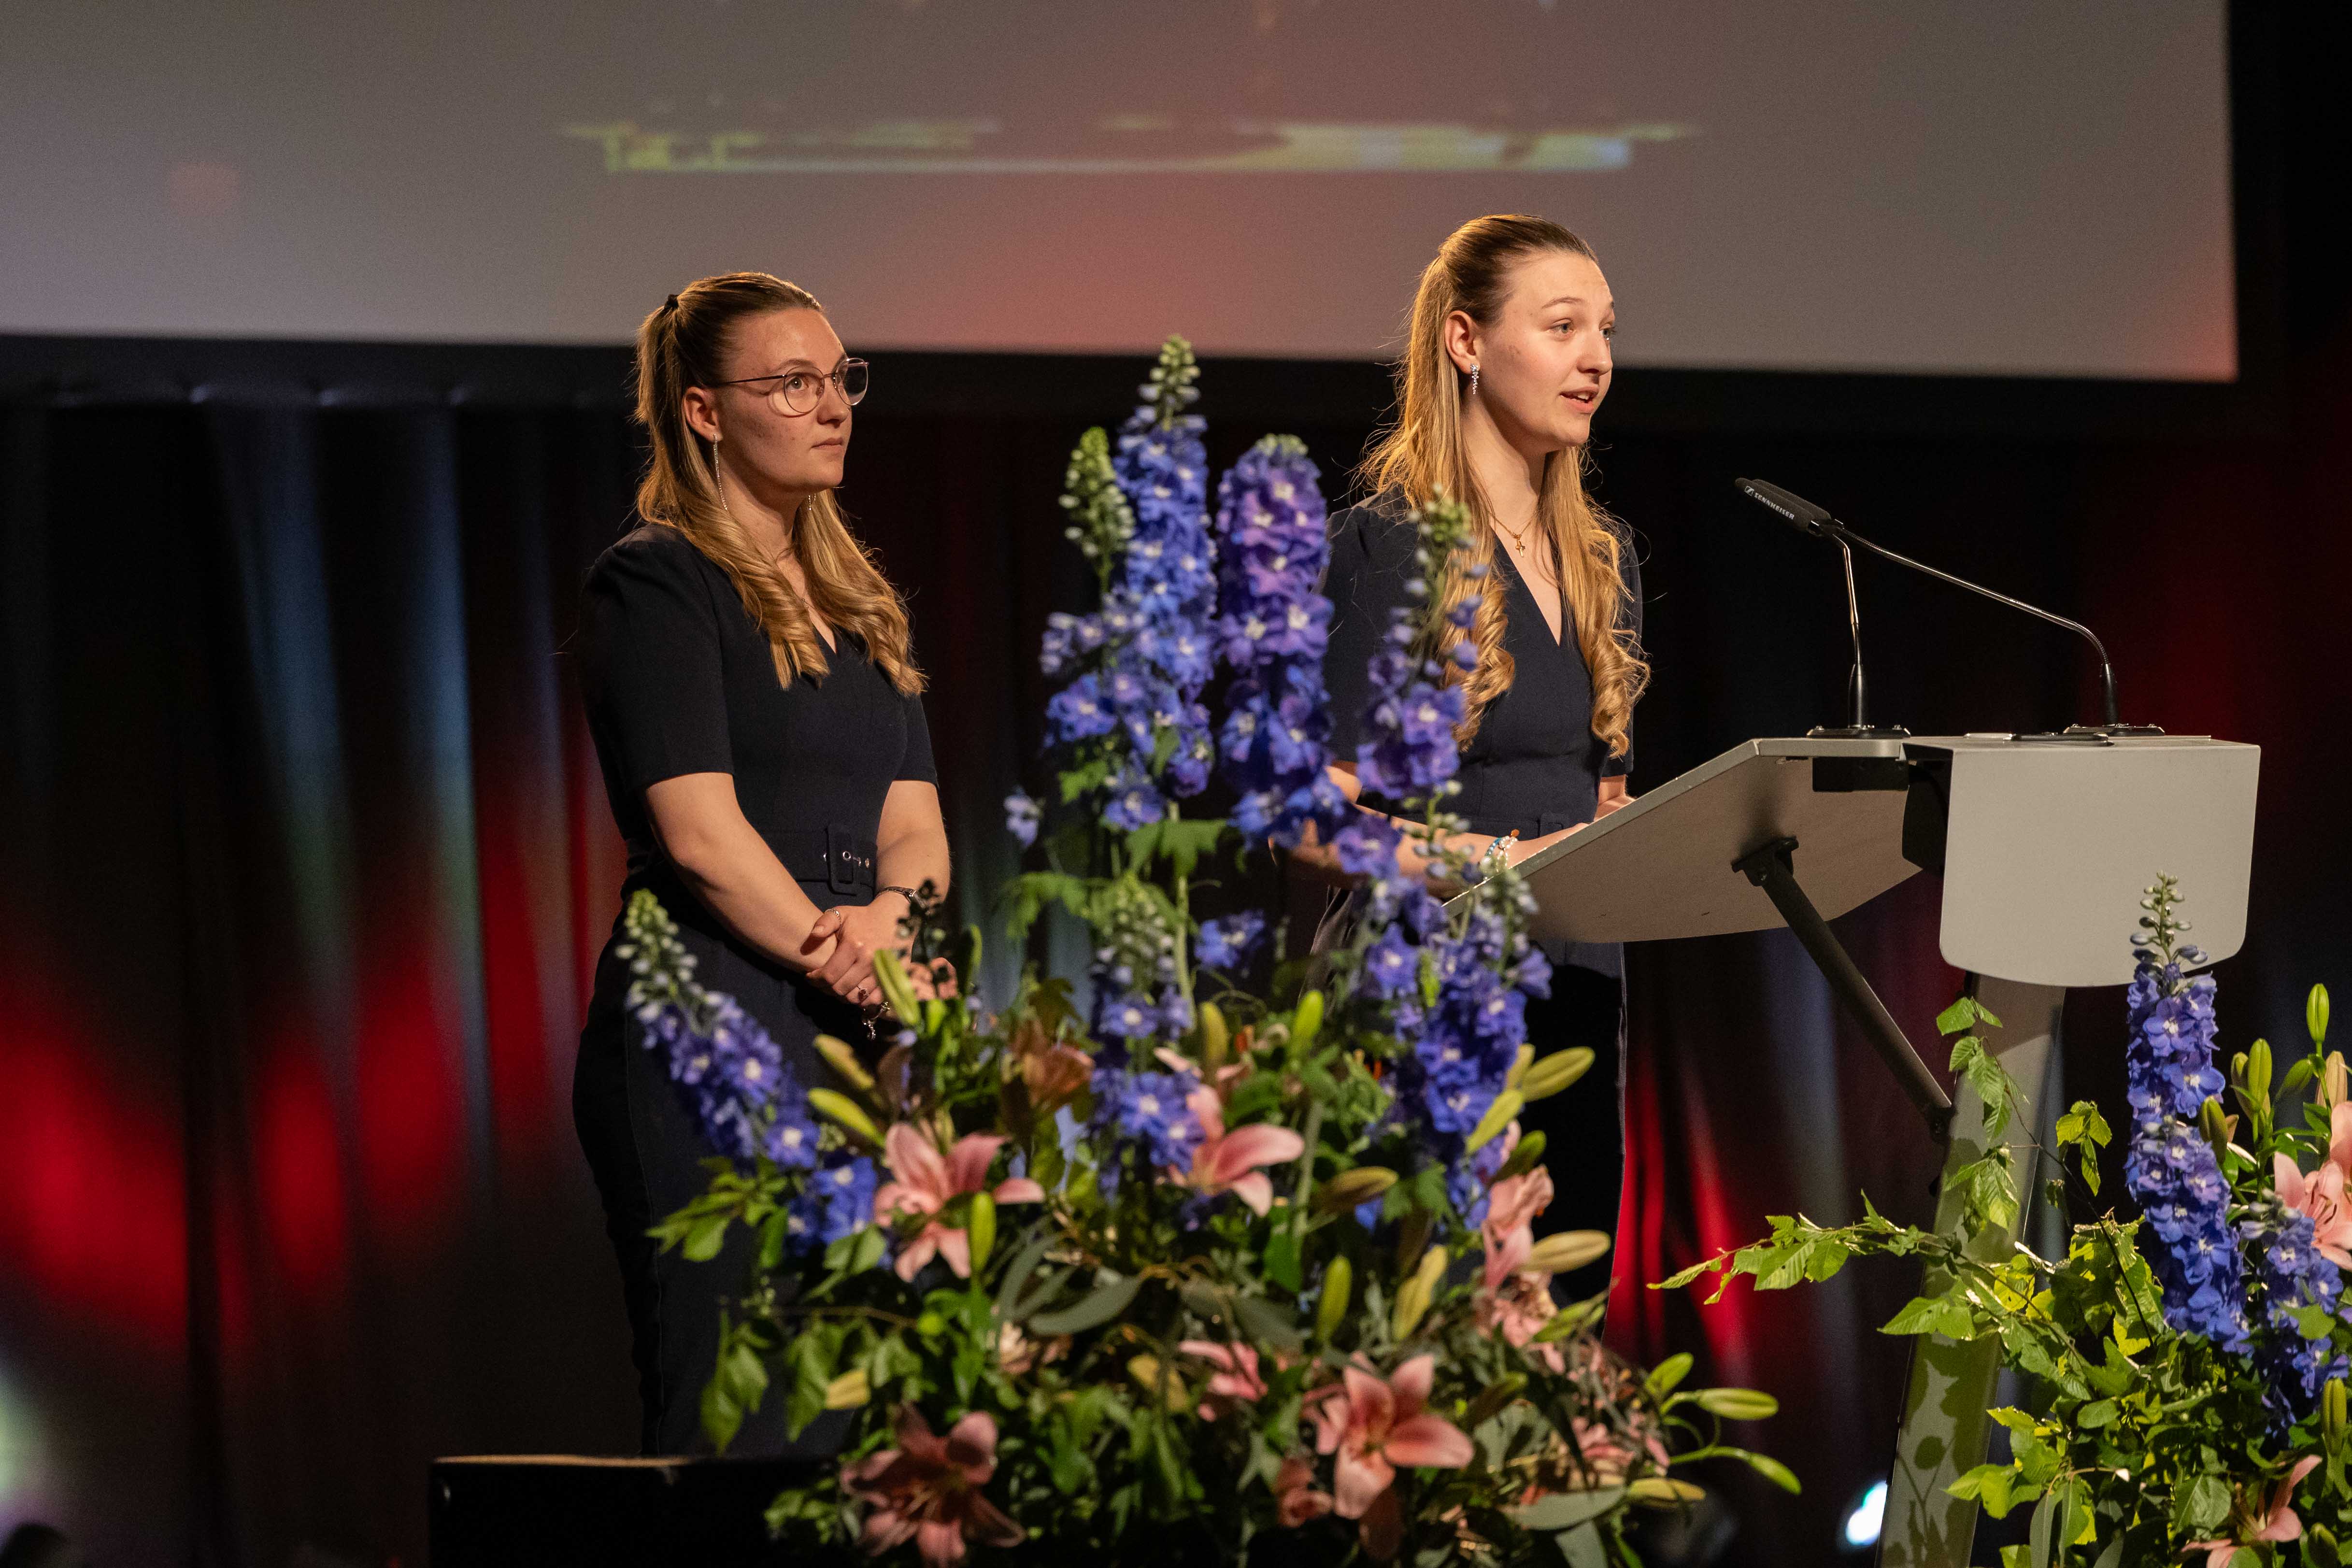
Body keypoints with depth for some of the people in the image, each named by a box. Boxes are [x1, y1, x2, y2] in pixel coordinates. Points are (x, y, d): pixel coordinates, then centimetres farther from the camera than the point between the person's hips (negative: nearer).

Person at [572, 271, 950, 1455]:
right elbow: (700, 832, -12)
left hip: (852, 1047, 7)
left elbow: (915, 820, 11)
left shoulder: (858, 602, 20)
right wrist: (844, 958, -9)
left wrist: (894, 912, -10)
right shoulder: (655, 583, -3)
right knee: (733, 1434, -11)